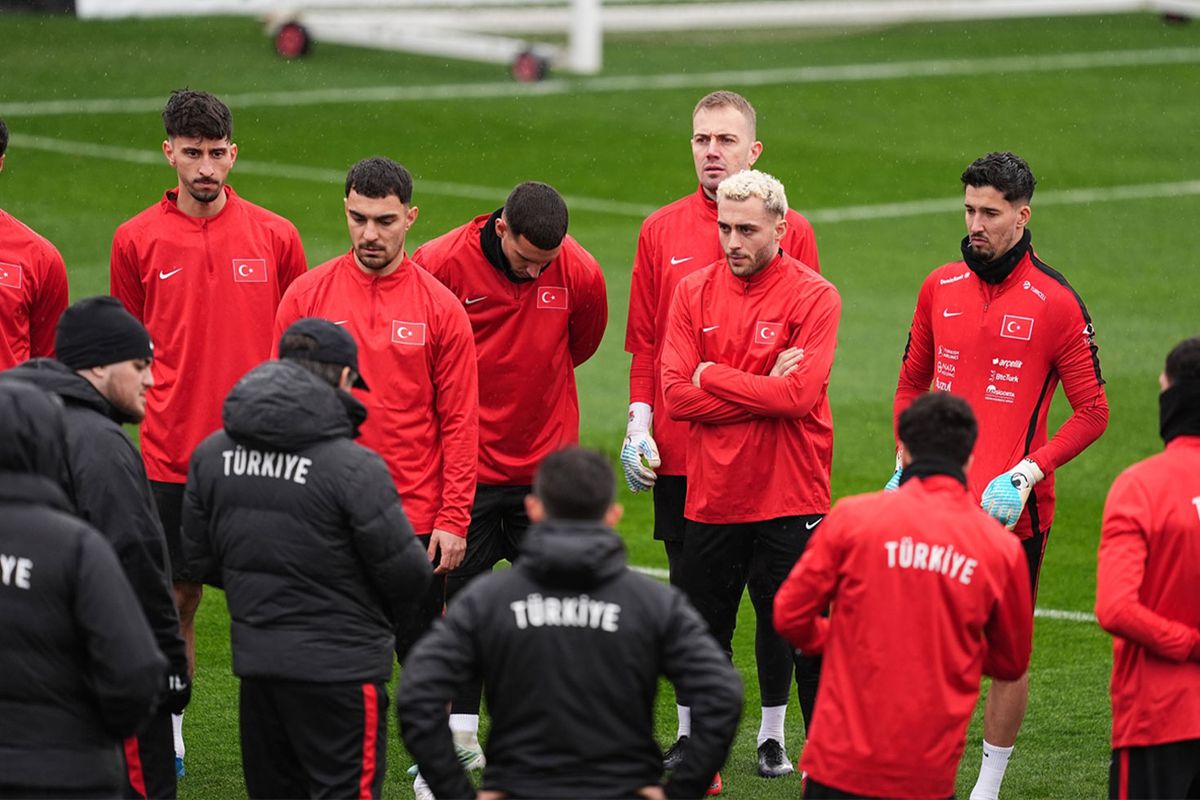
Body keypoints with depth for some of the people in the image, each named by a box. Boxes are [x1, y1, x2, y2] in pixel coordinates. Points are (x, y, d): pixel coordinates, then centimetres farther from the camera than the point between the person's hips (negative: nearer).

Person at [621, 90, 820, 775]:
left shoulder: (792, 230, 1)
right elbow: (645, 340, 10)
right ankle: (691, 732, 18)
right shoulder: (662, 231, 7)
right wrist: (641, 422, 0)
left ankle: (773, 732, 13)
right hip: (680, 450, 2)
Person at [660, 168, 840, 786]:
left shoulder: (813, 297, -7)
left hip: (788, 497, -3)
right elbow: (677, 394, -6)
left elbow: (800, 394, -19)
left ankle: (772, 735, 23)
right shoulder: (694, 293, 3)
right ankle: (696, 736, 23)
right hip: (710, 495, 3)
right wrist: (764, 391, -13)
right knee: (703, 625, 9)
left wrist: (713, 375, -11)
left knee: (786, 621, 6)